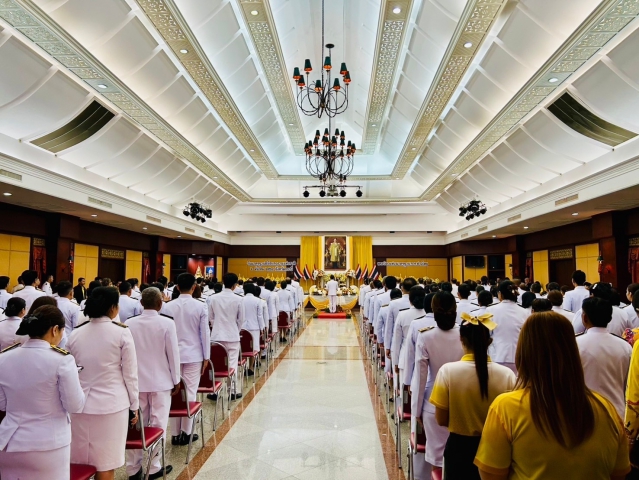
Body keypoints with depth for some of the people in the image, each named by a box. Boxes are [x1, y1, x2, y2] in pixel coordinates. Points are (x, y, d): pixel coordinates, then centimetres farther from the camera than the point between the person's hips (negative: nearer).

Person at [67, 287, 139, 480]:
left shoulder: (75, 334, 1)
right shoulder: (122, 332, -9)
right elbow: (130, 373, -4)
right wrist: (134, 405, 6)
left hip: (80, 404, 4)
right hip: (112, 404, -3)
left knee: (79, 462, 14)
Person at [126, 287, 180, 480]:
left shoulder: (129, 323, -3)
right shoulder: (167, 323, -13)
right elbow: (173, 353, -9)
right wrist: (176, 380, 3)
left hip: (136, 381, 3)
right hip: (160, 381, -3)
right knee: (158, 424, 8)